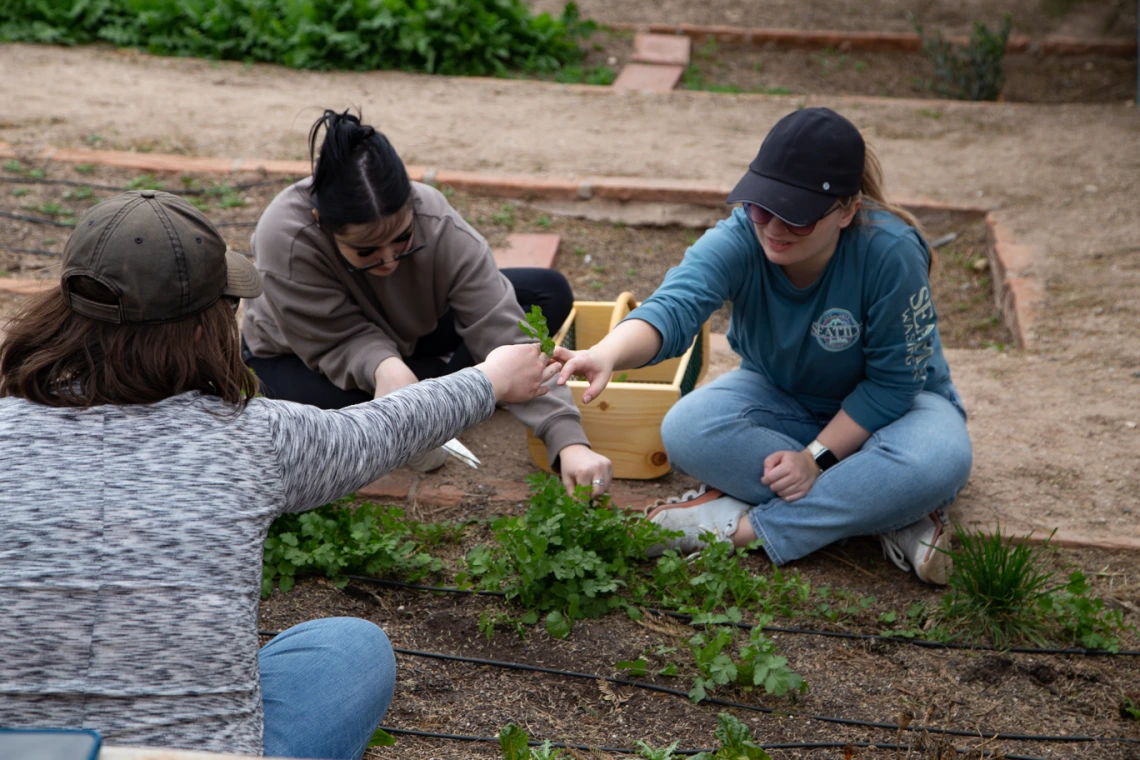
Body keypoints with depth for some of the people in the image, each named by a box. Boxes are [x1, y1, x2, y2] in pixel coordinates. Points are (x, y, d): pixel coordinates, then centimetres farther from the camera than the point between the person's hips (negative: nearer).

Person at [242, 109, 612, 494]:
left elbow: (504, 337, -37)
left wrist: (568, 441, -46)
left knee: (550, 294, -12)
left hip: (404, 332, 2)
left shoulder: (440, 227, -33)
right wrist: (382, 365, -53)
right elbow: (343, 340, -29)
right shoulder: (285, 237, -37)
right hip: (295, 354, -2)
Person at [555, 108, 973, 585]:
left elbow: (894, 381, -20)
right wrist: (607, 355, -66)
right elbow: (675, 305, -45)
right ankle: (893, 515, -24)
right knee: (687, 429, -28)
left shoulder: (890, 252, -30)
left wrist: (818, 456, -26)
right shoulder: (740, 239, -26)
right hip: (783, 397, 3)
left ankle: (742, 526, -26)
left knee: (938, 460, -36)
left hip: (889, 405, -2)